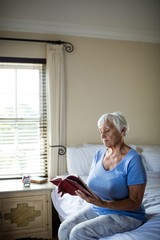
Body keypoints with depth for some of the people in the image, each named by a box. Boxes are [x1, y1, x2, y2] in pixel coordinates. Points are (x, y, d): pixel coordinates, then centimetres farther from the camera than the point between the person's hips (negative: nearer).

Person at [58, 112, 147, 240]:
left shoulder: (133, 160, -20)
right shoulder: (99, 154, 2)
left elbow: (135, 203, -18)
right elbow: (92, 185, 5)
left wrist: (103, 203, -31)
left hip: (124, 214, -6)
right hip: (96, 209, 6)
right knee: (64, 229, -11)